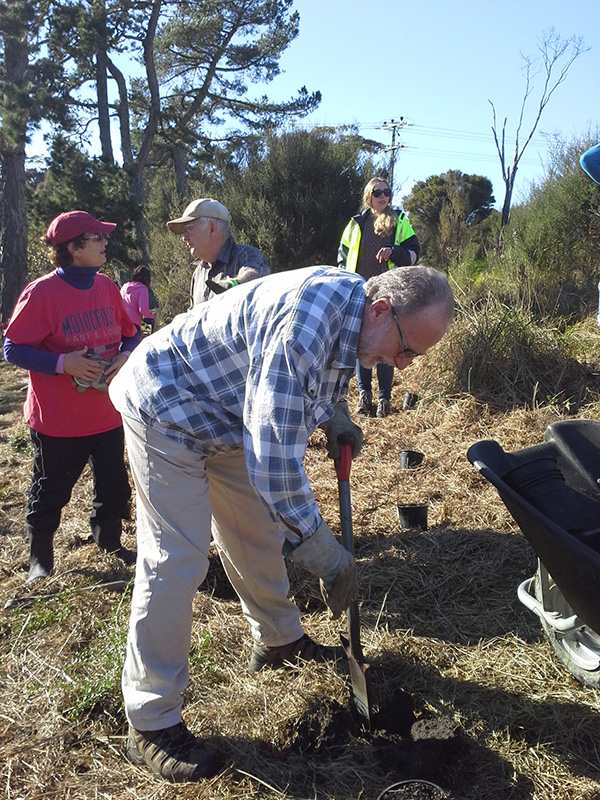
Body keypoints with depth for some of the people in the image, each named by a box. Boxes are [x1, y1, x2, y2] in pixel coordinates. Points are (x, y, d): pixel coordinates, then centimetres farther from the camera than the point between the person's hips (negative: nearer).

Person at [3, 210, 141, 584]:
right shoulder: (42, 292, -14)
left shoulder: (107, 287, 4)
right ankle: (40, 560, 31)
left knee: (115, 488, 16)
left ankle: (110, 545, 39)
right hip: (58, 422, -5)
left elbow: (131, 333, 13)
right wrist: (62, 363, -24)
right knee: (51, 493, 10)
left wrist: (126, 356, -8)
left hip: (107, 413, 5)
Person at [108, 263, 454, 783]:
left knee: (258, 534, 16)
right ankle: (151, 722, 4)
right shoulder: (305, 321, -36)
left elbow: (326, 371, 19)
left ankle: (278, 641, 38)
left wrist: (337, 416, 1)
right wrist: (327, 553, -28)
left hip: (228, 409, 9)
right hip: (167, 405, -9)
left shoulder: (350, 300, -5)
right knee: (176, 560, -10)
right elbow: (275, 457, -36)